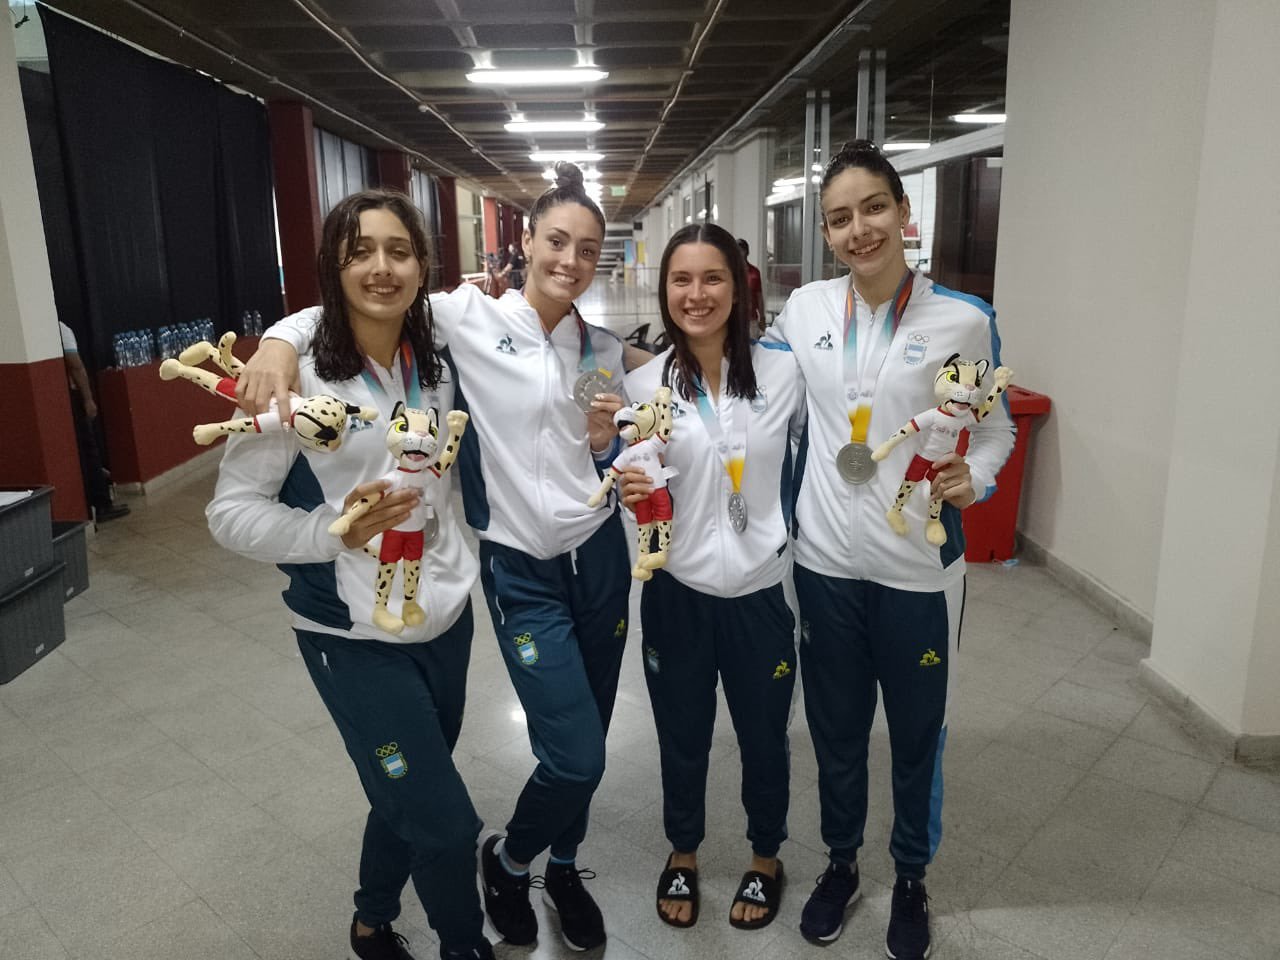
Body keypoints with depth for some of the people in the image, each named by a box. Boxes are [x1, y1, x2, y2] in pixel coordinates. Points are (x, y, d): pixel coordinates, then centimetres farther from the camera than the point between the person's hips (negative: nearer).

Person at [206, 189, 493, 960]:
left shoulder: (439, 363, 1)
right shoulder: (297, 374, -15)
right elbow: (232, 512, -12)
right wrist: (336, 530, -24)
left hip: (446, 616, 6)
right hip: (355, 636, -5)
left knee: (409, 797, 22)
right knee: (445, 820, 2)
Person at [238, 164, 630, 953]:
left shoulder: (605, 350, 4)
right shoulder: (469, 317, -8)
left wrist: (607, 442, -8)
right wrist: (283, 338, -20)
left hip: (599, 553, 5)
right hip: (519, 567, -4)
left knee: (586, 745, 16)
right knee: (576, 757, -3)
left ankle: (563, 865, 45)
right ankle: (507, 860, 30)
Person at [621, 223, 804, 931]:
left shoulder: (784, 369, -7)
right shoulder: (643, 384, -4)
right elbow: (638, 488, 3)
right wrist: (629, 492, -17)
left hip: (763, 591, 0)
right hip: (677, 594, 1)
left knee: (764, 737, 18)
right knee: (682, 736, 18)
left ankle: (765, 858, 45)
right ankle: (682, 855, 45)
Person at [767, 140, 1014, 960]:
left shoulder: (963, 319, -8)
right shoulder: (803, 309, 0)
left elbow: (998, 428, 2)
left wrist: (975, 477, -18)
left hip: (920, 567, -2)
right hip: (825, 562, 2)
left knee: (917, 734, 15)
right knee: (836, 728, 18)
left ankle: (912, 879, 42)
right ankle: (841, 863, 44)